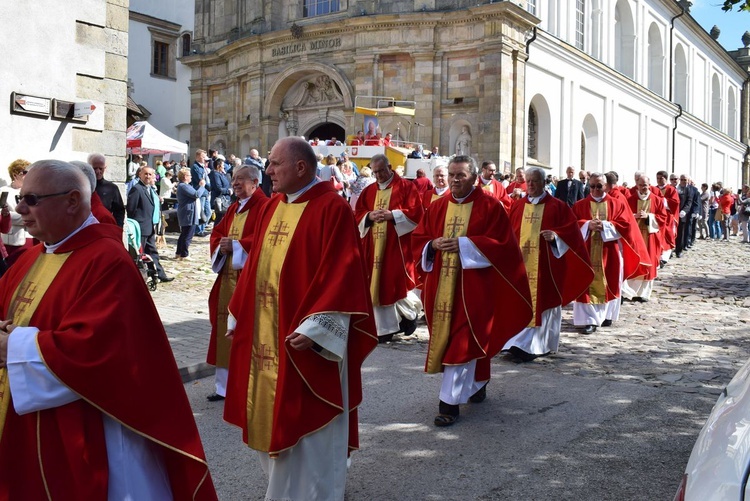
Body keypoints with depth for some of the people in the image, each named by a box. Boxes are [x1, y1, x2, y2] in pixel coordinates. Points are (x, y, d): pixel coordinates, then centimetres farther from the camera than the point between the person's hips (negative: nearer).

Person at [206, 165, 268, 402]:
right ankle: (225, 386, 19)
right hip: (228, 276, 8)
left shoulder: (263, 206, -7)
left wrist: (235, 245, -17)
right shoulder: (233, 208, 18)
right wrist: (221, 246, -4)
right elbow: (217, 233, 17)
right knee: (225, 330, 9)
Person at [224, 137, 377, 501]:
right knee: (274, 419, 17)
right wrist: (238, 317, 14)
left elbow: (341, 275, -19)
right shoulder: (272, 207, 10)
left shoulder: (332, 209, -13)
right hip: (266, 335, 8)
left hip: (306, 338, -8)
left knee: (308, 426, 3)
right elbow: (254, 266, 15)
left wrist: (314, 328, -24)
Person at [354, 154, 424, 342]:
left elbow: (416, 212, -9)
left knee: (397, 283, -2)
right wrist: (370, 216, -10)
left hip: (397, 245, -5)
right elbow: (357, 214, 11)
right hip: (374, 246, 5)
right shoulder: (368, 191, 13)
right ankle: (385, 328, 14)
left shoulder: (406, 186, -2)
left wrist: (392, 215, -19)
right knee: (378, 285, 5)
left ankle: (411, 313, 28)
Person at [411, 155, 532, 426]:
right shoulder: (437, 206, 10)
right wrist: (433, 244, -10)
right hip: (441, 284, 6)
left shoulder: (490, 207, -4)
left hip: (473, 284, -5)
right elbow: (418, 238, 12)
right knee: (444, 336, 14)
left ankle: (450, 402, -4)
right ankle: (478, 382, 36)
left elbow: (501, 243, -10)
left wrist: (463, 244, -17)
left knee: (462, 340, -7)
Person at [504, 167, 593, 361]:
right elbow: (509, 233, 12)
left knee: (541, 303, -5)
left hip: (546, 265, -4)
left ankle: (528, 346, -7)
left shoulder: (557, 206, 1)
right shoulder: (517, 207, 11)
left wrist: (555, 235, -19)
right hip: (521, 264, 4)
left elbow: (572, 230, -4)